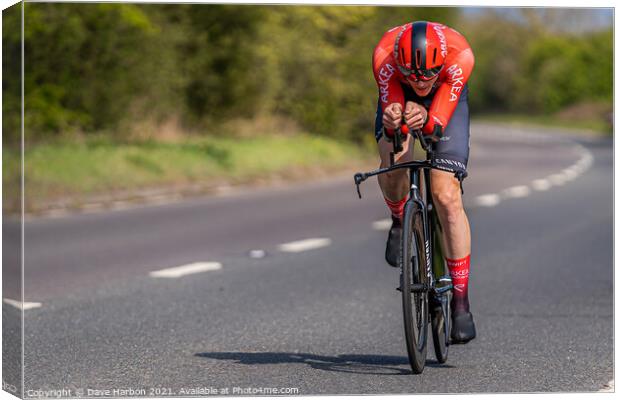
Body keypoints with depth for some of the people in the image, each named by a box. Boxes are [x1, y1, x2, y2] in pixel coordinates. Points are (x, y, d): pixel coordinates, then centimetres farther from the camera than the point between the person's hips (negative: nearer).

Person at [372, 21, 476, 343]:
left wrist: (425, 120, -62)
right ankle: (400, 221, 5)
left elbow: (438, 122, -39)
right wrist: (391, 121, -58)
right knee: (393, 160, -31)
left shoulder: (460, 55, -40)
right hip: (398, 94, 1)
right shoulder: (385, 55, -38)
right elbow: (390, 117, -34)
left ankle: (461, 302, -6)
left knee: (447, 196, -13)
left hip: (446, 100, -1)